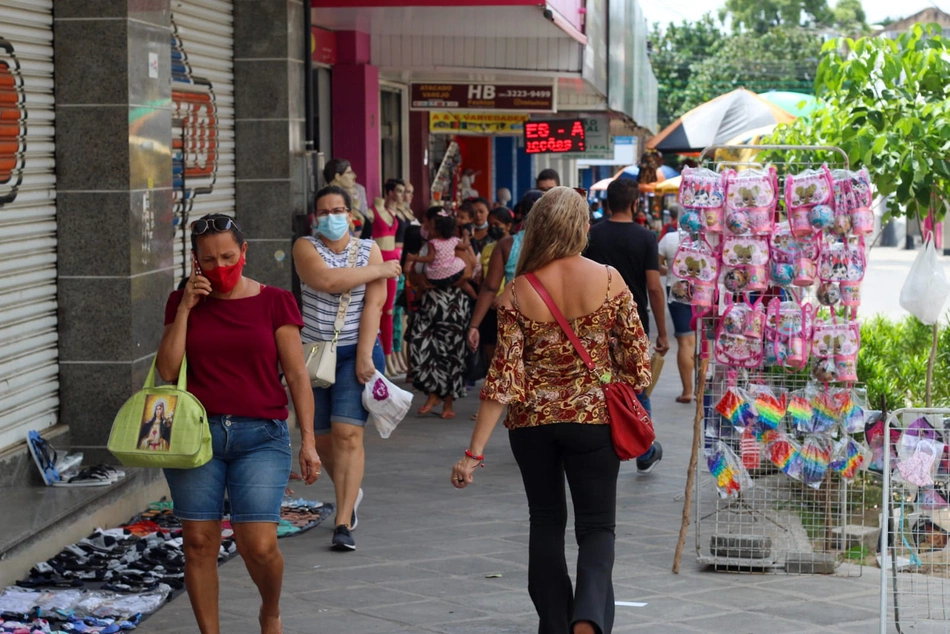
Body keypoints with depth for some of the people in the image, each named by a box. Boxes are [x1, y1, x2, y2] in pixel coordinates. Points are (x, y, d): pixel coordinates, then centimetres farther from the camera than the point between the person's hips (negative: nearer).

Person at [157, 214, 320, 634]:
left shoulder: (275, 303, 2)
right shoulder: (184, 302, 8)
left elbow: (296, 375, 2)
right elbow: (167, 370, -1)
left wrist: (308, 441, -3)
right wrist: (186, 308, -6)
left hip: (260, 436, -2)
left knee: (259, 546, -9)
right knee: (199, 541, 1)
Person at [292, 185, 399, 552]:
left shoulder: (369, 250, 1)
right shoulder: (306, 248, 1)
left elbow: (374, 304, -7)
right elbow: (327, 280, -19)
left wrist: (364, 355, -16)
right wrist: (379, 270, -12)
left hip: (356, 353, -2)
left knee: (348, 435, -14)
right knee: (322, 438, 9)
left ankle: (343, 524, -14)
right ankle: (350, 494, 37)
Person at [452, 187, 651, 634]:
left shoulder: (517, 293, -7)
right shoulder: (608, 280, -8)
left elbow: (504, 376, -10)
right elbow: (637, 358, -3)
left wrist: (474, 452, -7)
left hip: (532, 421, 1)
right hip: (594, 418, -1)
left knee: (546, 522, 17)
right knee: (597, 525, 5)